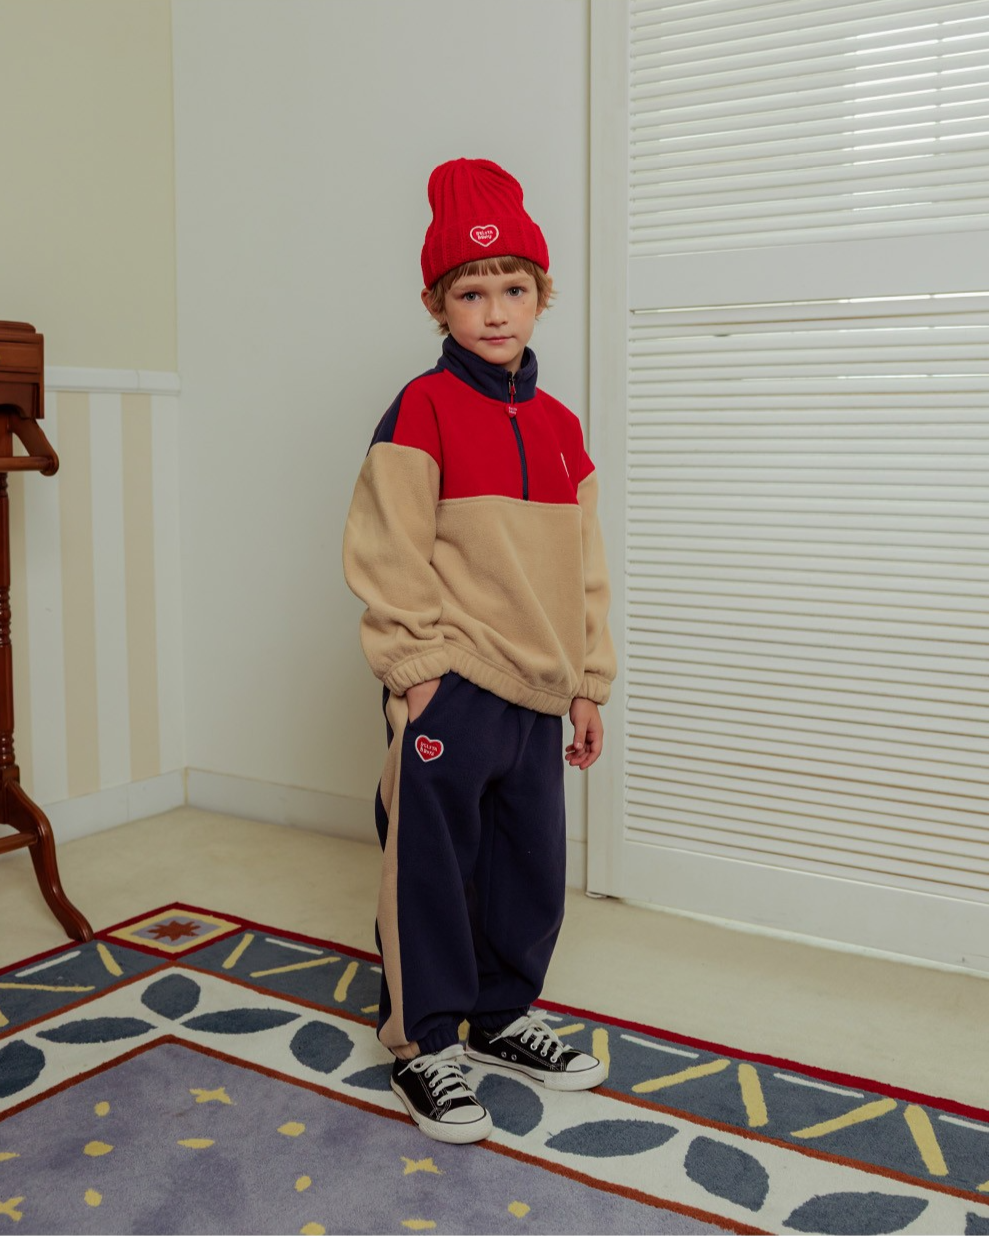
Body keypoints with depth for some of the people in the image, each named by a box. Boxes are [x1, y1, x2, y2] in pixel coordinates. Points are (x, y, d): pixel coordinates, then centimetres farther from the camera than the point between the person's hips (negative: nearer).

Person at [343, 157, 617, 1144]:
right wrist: (418, 665, -14)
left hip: (538, 691, 7)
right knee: (431, 869, 4)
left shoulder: (559, 426, 10)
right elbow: (387, 552, -12)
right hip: (448, 691, -6)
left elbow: (584, 567, 14)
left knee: (531, 867, 16)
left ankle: (503, 1016, 36)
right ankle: (422, 1045, 22)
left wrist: (589, 682, 13)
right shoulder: (422, 409, -8)